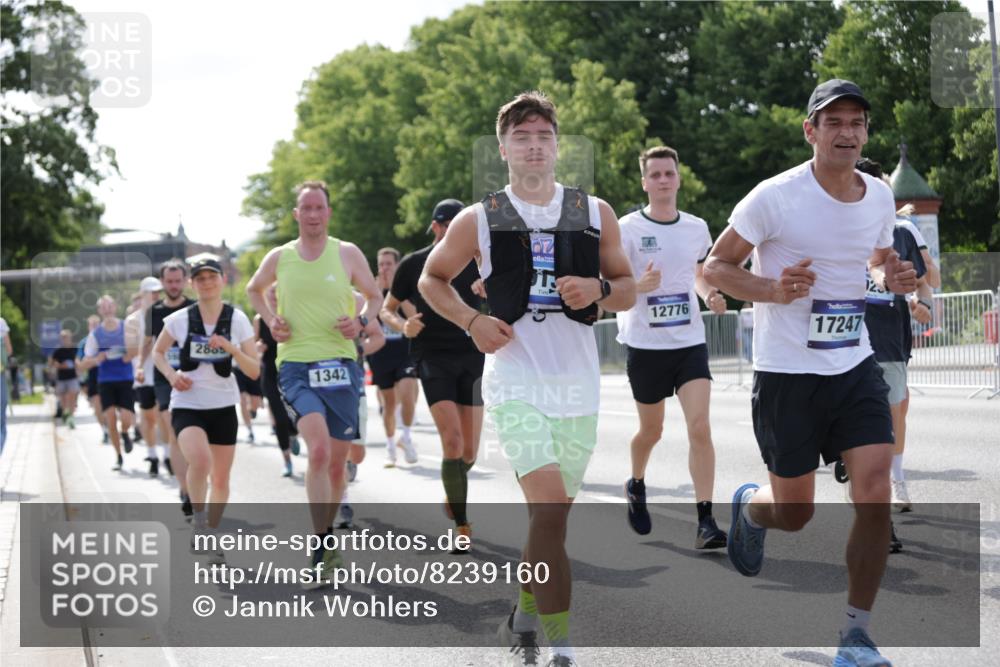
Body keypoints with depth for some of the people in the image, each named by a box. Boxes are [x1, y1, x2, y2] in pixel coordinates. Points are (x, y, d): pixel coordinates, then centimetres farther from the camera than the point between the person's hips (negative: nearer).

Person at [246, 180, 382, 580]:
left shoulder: (348, 254, 3)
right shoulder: (279, 258, 6)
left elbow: (374, 296, 15)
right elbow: (254, 290, 25)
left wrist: (363, 322, -6)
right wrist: (270, 318, 7)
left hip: (340, 363, 2)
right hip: (296, 366, -2)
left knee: (337, 461, 9)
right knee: (319, 448, -23)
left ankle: (328, 533, 33)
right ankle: (319, 547, -20)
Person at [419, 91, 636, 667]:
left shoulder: (596, 214, 7)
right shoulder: (478, 221, 2)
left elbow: (628, 290, 13)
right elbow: (432, 279, 14)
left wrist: (599, 289, -10)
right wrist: (472, 320, -4)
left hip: (579, 384, 3)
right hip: (516, 383, -3)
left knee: (553, 513, 13)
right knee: (551, 510, -17)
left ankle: (524, 614, 36)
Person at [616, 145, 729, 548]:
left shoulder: (697, 228, 6)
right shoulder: (628, 229, -7)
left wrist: (710, 296, 1)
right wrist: (639, 285, -28)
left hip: (690, 342, 2)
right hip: (645, 345, -2)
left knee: (700, 428, -12)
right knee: (651, 430, 12)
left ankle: (705, 520, -12)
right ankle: (636, 486, 43)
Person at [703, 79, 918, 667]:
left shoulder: (880, 198, 3)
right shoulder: (776, 197, -13)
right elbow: (716, 267, -7)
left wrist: (894, 276, -2)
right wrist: (774, 290, -24)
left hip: (856, 369, 4)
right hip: (787, 374, -4)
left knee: (876, 497, -11)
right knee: (794, 514, 5)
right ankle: (748, 506, 44)